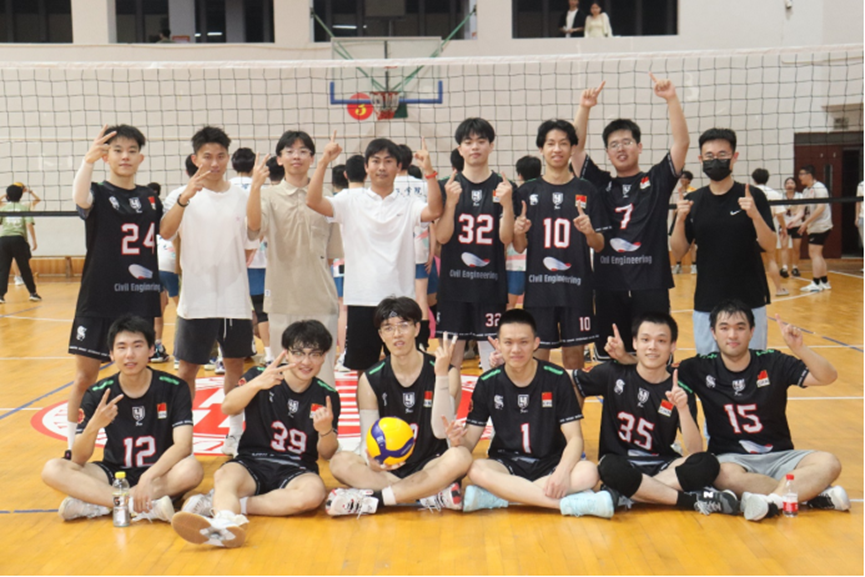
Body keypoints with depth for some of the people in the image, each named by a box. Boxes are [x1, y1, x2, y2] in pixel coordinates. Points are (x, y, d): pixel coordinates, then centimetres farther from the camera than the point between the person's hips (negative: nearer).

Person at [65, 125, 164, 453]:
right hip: (99, 300, -3)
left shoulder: (150, 198, 10)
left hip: (140, 300, 3)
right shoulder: (99, 194, -3)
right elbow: (80, 199, -29)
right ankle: (74, 448, 14)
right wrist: (88, 160, -45)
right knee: (85, 378, 0)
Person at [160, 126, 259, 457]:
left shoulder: (241, 197, 3)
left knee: (235, 366, 12)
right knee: (187, 369, 4)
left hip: (236, 299, 2)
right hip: (196, 300, -2)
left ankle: (235, 430, 25)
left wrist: (228, 273, 2)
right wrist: (185, 197, -38)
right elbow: (166, 233, -23)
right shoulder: (182, 197, -3)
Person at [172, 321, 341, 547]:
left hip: (296, 470, 1)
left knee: (314, 492, -33)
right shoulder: (260, 375, 0)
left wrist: (326, 430, -19)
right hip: (252, 462, 0)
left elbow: (327, 454, 4)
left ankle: (220, 505, -29)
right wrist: (256, 384, -38)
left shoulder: (327, 396, 3)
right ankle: (226, 522, -63)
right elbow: (228, 408, -19)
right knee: (225, 475, -32)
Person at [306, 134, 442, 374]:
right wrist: (324, 162, -19)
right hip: (361, 299, 0)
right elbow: (313, 201, -10)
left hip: (400, 300, 0)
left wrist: (428, 170, -23)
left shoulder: (408, 205, 4)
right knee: (363, 368, 11)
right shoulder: (351, 200, 3)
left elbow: (434, 211, -15)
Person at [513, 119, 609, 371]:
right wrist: (519, 232, -17)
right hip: (538, 287, 0)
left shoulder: (586, 191, 3)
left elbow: (599, 246, 4)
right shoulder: (528, 191, 3)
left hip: (576, 287, 0)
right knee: (537, 355, 4)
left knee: (574, 354, 6)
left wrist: (589, 231, -17)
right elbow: (519, 247, 4)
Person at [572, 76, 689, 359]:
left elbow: (682, 142, -4)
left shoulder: (657, 180, 7)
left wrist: (672, 99, -14)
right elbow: (576, 147, 3)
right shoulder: (599, 183, 10)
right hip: (608, 285, 2)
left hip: (650, 284, -1)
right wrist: (584, 108, -9)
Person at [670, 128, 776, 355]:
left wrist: (755, 215, -22)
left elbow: (770, 247, -6)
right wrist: (680, 219, -13)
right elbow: (678, 251, 4)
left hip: (748, 302, -2)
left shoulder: (753, 196, -2)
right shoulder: (693, 201, 5)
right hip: (706, 302, 2)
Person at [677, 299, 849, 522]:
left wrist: (799, 348, -25)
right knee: (727, 475, -37)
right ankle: (814, 494, -27)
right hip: (731, 457, -2)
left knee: (828, 463, -24)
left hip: (779, 456, 2)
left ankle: (772, 499, -37)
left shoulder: (773, 363, -1)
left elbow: (828, 377, -8)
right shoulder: (700, 369, -2)